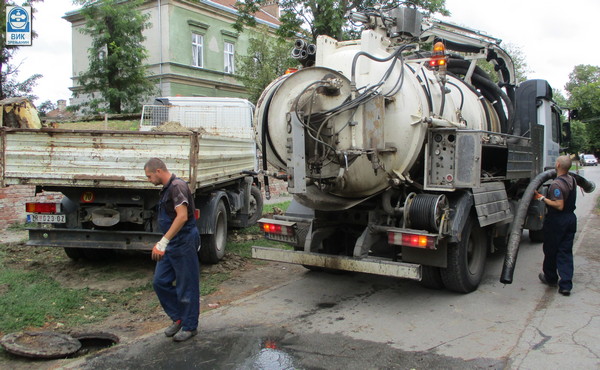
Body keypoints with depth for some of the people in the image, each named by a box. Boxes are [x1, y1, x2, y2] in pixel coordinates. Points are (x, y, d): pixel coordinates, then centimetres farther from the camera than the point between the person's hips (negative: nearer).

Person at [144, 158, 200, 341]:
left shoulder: (177, 186, -16)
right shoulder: (166, 188, 15)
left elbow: (182, 216, -27)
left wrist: (164, 241, -28)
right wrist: (163, 243, 24)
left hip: (184, 243, -10)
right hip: (171, 245, 10)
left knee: (186, 286, 1)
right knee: (160, 282, 10)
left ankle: (189, 326, 15)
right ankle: (178, 318, 24)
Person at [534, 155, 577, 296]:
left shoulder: (556, 184, -22)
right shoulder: (572, 180, 5)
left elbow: (559, 206, -25)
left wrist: (542, 198, -20)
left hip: (556, 221, -7)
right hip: (571, 218, 8)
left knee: (550, 250, 11)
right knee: (566, 252, 8)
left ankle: (551, 278, 28)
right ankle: (566, 285, 4)